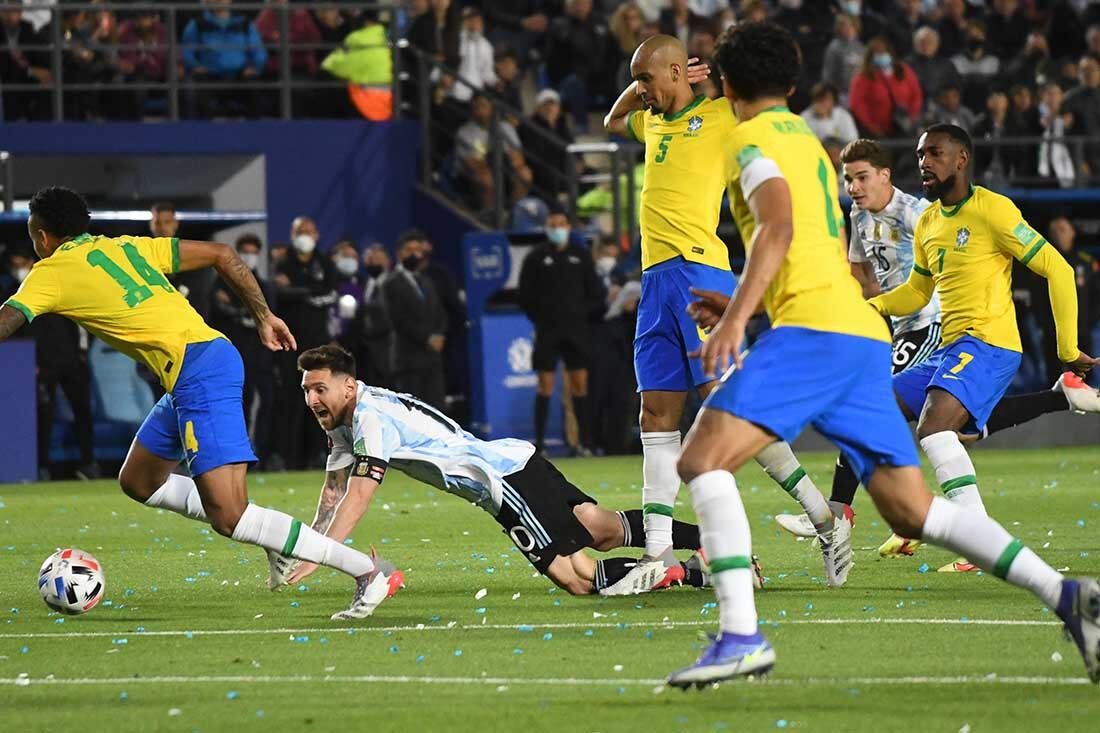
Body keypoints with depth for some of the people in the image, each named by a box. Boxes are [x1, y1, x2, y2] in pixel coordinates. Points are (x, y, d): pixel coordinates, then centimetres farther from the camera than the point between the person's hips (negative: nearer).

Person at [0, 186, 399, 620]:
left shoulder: (51, 272, 4)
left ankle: (368, 572, -16)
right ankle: (273, 535, 14)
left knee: (228, 517, -13)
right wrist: (263, 316, 21)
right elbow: (221, 255, 18)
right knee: (137, 483, 21)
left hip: (196, 370, -9)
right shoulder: (127, 247, 22)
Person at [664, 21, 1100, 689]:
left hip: (813, 327, -9)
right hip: (864, 334, 9)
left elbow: (779, 228, -17)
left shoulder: (755, 140, 0)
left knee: (702, 459, -13)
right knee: (911, 509, 7)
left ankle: (741, 635, -27)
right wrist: (744, 308, 48)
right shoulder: (809, 141, 27)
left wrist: (735, 318, -26)